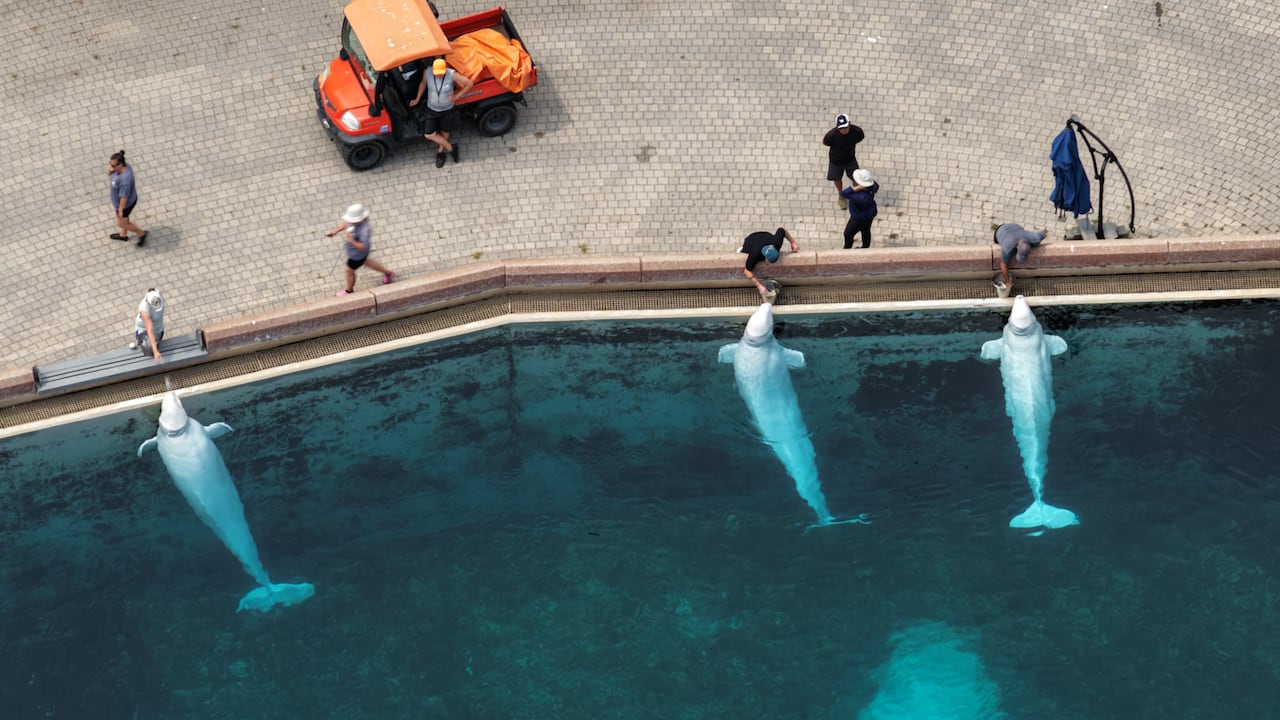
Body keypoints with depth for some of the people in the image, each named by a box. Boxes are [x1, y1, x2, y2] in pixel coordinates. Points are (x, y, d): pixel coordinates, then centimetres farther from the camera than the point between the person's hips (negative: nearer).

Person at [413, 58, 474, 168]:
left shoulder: (452, 74, -30)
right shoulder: (427, 73, -23)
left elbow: (469, 84, -19)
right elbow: (423, 84, 1)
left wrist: (456, 96, -18)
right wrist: (417, 99, 7)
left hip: (448, 110, -2)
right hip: (432, 109, 2)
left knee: (444, 133, 20)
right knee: (428, 135, 1)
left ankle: (440, 152, 49)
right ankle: (450, 148, 23)